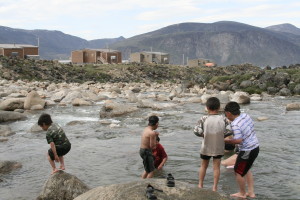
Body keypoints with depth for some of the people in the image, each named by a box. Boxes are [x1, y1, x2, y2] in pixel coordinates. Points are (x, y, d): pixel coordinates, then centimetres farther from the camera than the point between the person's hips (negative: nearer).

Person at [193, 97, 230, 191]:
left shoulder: (204, 119, -14)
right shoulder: (223, 119, -11)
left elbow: (196, 131, -17)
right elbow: (229, 130, -9)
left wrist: (204, 134, 0)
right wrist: (220, 134, 5)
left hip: (206, 147, 0)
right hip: (219, 148, 0)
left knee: (203, 166, 18)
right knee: (216, 167, 12)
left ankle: (200, 185, 28)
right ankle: (215, 187, 15)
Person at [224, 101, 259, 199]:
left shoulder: (235, 124, -24)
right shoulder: (246, 116, 0)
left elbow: (239, 140, -27)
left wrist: (227, 141, -12)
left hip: (247, 151, -9)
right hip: (255, 147, 9)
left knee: (238, 171, 11)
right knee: (246, 169, 26)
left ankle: (242, 193, 29)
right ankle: (251, 192, 31)